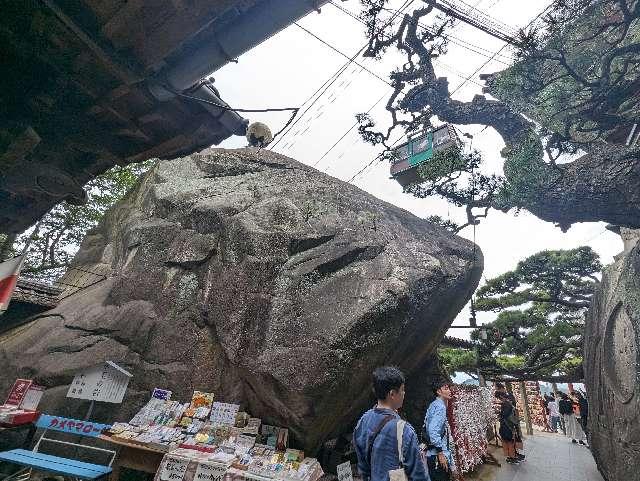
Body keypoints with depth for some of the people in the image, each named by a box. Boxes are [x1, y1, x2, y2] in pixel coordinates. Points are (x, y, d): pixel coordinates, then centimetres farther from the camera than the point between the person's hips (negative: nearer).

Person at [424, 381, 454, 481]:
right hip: (437, 455, -9)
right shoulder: (440, 406, -15)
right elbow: (433, 430, -26)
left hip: (431, 454, 9)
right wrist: (440, 453, -22)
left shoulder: (433, 405, 13)